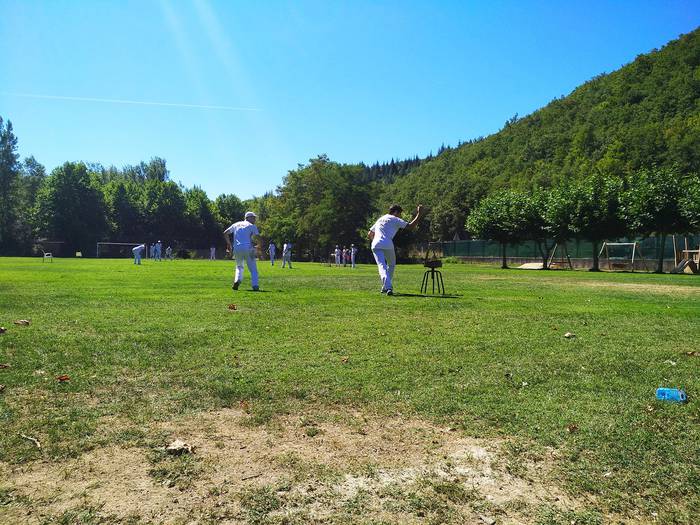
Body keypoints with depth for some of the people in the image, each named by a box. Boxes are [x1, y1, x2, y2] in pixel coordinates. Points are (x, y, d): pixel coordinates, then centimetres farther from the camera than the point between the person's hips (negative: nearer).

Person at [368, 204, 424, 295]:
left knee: (382, 266, -10)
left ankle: (387, 287, -31)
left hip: (375, 245, 4)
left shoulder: (380, 219, 29)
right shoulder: (395, 219, 11)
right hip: (387, 245, -3)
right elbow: (410, 226, 0)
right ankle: (386, 287, 16)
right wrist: (419, 215, 7)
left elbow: (369, 234, 30)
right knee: (391, 265, 19)